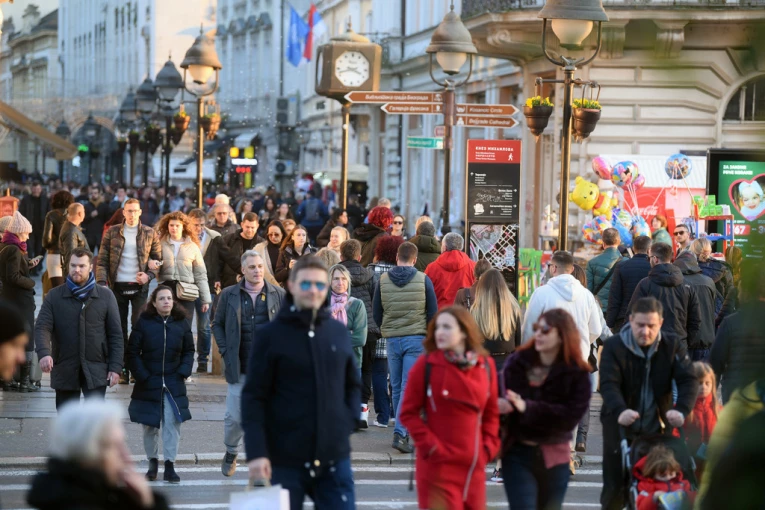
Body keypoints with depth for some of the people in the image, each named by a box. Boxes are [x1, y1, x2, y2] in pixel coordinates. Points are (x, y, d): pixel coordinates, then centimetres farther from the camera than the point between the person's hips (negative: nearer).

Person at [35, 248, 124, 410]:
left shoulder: (106, 296, 3)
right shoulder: (54, 296, 3)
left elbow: (115, 334, 3)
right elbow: (42, 327, -7)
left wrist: (115, 366, -5)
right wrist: (44, 353, -27)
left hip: (96, 369, -1)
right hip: (64, 370, 1)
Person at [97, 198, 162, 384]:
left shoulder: (149, 233, 6)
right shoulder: (112, 232, 6)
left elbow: (158, 260, 9)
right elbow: (102, 260, 4)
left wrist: (149, 275, -9)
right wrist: (101, 282, -8)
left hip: (139, 287, -1)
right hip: (117, 287, 1)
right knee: (119, 329, 4)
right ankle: (123, 370, 8)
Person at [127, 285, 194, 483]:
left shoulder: (181, 323, 2)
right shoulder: (144, 323, -4)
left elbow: (189, 351, 11)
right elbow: (133, 352, -1)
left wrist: (184, 372, -3)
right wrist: (142, 376, -9)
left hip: (174, 384, 1)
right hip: (148, 385, -1)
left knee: (173, 423, -6)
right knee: (150, 426, 7)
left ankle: (169, 465, -1)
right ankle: (152, 462, 22)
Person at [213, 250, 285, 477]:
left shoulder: (279, 295, 4)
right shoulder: (229, 295, 4)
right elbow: (218, 324, 13)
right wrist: (225, 351, 2)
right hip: (239, 369, 0)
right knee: (234, 417, 3)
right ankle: (231, 453, 29)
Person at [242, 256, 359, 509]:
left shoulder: (339, 332, 8)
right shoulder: (271, 335, -4)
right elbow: (253, 397, -7)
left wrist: (349, 420, 2)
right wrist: (256, 452, -16)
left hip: (335, 458, 4)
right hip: (285, 460, -3)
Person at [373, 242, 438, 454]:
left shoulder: (383, 280, 2)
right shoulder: (423, 280, -3)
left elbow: (376, 311, 7)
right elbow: (433, 311, 1)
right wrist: (429, 335, 16)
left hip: (392, 339, 2)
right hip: (416, 339, -2)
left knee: (397, 387, 13)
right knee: (409, 387, -5)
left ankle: (402, 432, 21)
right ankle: (400, 433, -18)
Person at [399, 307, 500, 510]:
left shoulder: (485, 366, 6)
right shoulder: (426, 365, -4)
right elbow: (408, 412, -3)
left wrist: (489, 445, 3)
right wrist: (429, 444, -11)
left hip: (474, 465, 4)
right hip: (438, 464, -4)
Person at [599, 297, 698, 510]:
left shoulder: (673, 346, -3)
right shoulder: (614, 346, -10)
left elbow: (689, 380, -11)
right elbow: (608, 384, -21)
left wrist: (681, 410, -32)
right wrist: (620, 411, -42)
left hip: (658, 428, 2)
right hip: (620, 426, -2)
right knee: (615, 487, 0)